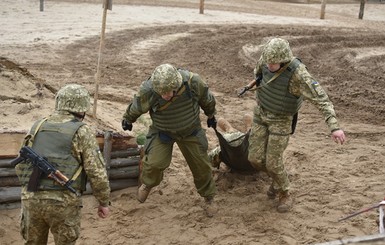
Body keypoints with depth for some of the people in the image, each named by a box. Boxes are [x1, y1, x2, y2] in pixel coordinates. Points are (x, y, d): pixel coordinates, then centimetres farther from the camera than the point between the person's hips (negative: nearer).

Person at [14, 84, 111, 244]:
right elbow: (97, 173, -8)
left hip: (31, 198, 4)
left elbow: (21, 166, 16)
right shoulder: (82, 132, -3)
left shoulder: (38, 127, 11)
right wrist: (104, 202, 5)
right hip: (63, 202, -4)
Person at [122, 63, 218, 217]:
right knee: (155, 163, -17)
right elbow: (136, 107, -9)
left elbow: (206, 99, -6)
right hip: (162, 132, -1)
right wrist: (127, 120, 11)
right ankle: (147, 184, 19)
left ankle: (208, 198, 33)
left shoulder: (192, 82, -30)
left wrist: (211, 115, 12)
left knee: (201, 164, 7)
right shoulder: (148, 91, -32)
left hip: (191, 131, 1)